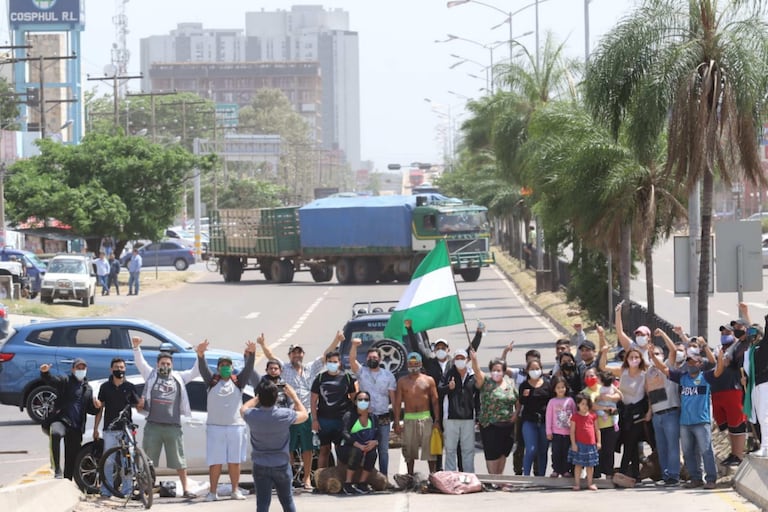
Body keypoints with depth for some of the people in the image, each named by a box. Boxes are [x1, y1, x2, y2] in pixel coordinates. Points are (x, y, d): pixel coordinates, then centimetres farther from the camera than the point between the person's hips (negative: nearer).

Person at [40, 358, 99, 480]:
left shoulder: (88, 388, 21)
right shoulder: (65, 381, 6)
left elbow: (89, 409, 27)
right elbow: (51, 380, -13)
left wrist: (96, 407, 3)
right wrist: (45, 373, -37)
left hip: (76, 427, 6)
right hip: (61, 420, -6)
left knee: (72, 457, 7)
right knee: (55, 433, -39)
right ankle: (57, 470, -36)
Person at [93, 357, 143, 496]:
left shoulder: (130, 387, 8)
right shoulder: (105, 387, 9)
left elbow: (139, 406, 10)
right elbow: (100, 408, 11)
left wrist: (141, 402, -15)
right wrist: (95, 428, 7)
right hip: (109, 430, 0)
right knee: (108, 460, -4)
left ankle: (126, 489, 4)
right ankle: (106, 489, 0)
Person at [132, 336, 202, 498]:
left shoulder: (179, 378, 12)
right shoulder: (151, 375, 10)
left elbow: (195, 371, 9)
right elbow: (140, 362, 2)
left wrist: (200, 356, -6)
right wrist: (136, 347, -14)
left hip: (173, 426, 1)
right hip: (153, 425, -1)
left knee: (179, 460, 4)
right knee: (148, 460, 4)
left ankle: (185, 489, 10)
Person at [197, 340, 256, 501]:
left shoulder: (238, 382, 9)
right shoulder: (212, 382, 7)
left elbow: (248, 369, -4)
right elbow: (203, 369, -7)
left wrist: (251, 354, -22)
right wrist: (201, 355, -26)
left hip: (236, 426, 1)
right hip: (215, 426, -1)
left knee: (234, 461, 5)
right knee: (215, 462, -2)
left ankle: (235, 490, 12)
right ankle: (212, 492, 1)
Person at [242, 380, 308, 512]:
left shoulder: (251, 415, -13)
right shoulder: (284, 415, -17)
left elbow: (243, 409, 13)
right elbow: (304, 415, 4)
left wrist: (259, 397, 16)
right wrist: (293, 396, 11)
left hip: (260, 467, 0)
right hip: (281, 465, 0)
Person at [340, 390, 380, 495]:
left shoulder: (373, 417, 9)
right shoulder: (349, 415, -5)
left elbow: (378, 435, 4)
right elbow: (344, 433, -19)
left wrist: (375, 442, -21)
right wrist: (358, 445, -31)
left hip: (367, 448, 4)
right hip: (348, 449, -4)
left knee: (372, 453, -28)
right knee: (357, 451, -36)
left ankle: (361, 484, -19)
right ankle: (347, 483, -30)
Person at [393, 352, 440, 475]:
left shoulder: (429, 380, 6)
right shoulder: (402, 381, 9)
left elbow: (435, 401, 6)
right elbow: (398, 402, 7)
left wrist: (437, 420, -3)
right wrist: (397, 422, 0)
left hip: (425, 418, -1)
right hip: (409, 419, 1)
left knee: (429, 448, -4)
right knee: (409, 451, 5)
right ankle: (410, 477, 14)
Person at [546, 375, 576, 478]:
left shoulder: (570, 400, 4)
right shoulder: (552, 402, 0)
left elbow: (575, 415, 7)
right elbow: (549, 416, 0)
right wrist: (548, 432, -3)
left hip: (568, 432, 1)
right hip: (556, 432, -1)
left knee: (566, 452, 5)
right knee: (556, 452, 1)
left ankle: (566, 470, 13)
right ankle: (556, 470, 9)